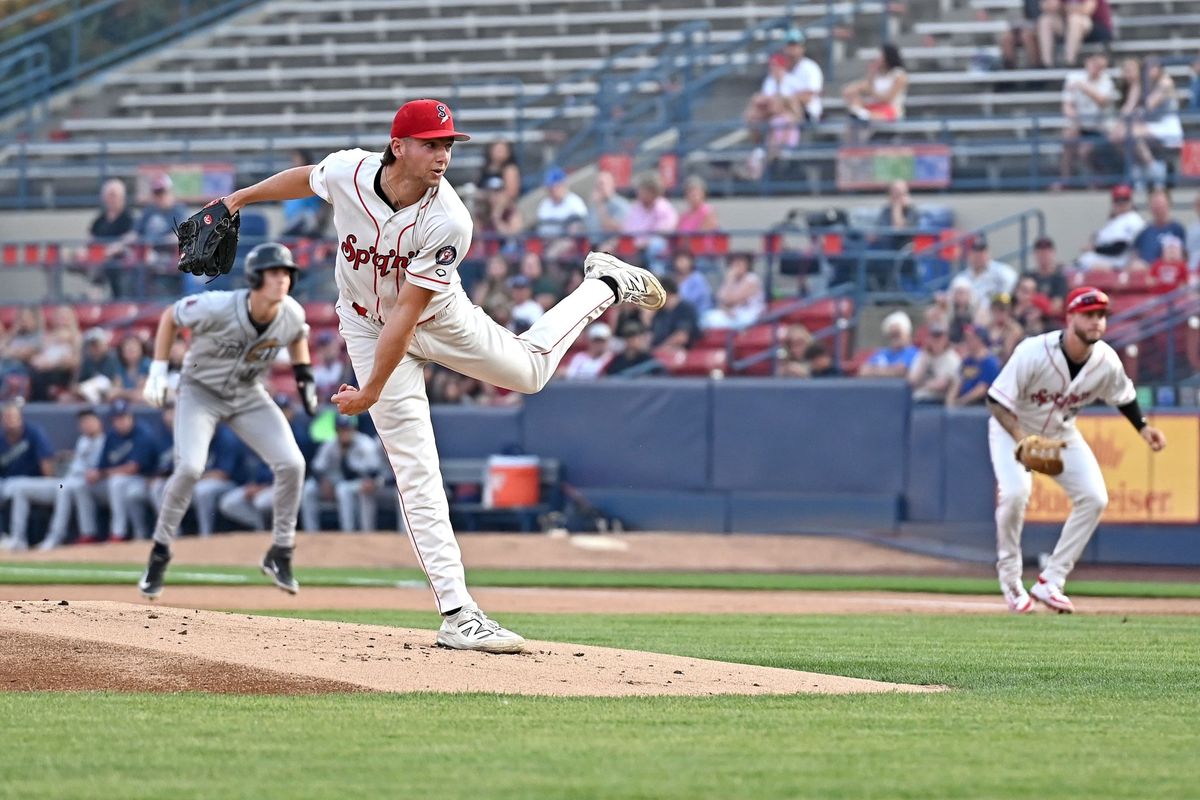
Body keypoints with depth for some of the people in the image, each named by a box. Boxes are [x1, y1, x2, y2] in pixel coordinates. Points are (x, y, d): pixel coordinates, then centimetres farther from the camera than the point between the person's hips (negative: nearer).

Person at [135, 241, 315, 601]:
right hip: (200, 391, -4)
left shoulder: (292, 315, -15)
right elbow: (170, 317, -12)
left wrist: (304, 377, 0)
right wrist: (158, 371, -14)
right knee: (190, 467, -24)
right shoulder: (218, 308, -30)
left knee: (291, 464, -12)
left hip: (249, 396, 4)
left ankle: (280, 554, 5)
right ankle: (159, 554, -5)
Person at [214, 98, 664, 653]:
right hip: (369, 327, 1)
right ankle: (457, 614, -11)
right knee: (415, 467, -7)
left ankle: (605, 285, 44)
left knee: (529, 369, 18)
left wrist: (370, 392, -29)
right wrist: (240, 198, 13)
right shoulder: (347, 172, -26)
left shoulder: (448, 223, -33)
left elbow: (407, 313, -31)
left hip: (439, 317, -1)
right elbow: (305, 179, 0)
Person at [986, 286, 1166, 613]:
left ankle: (1050, 582, -1)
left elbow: (1123, 395, 4)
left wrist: (1143, 427, -11)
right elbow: (996, 400, -28)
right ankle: (1010, 580, -7)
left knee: (1094, 498, -10)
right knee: (1015, 492, -29)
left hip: (1062, 433, 5)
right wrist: (1024, 441, -41)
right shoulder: (1033, 353, -32)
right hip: (1013, 428, -5)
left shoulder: (1107, 361, -17)